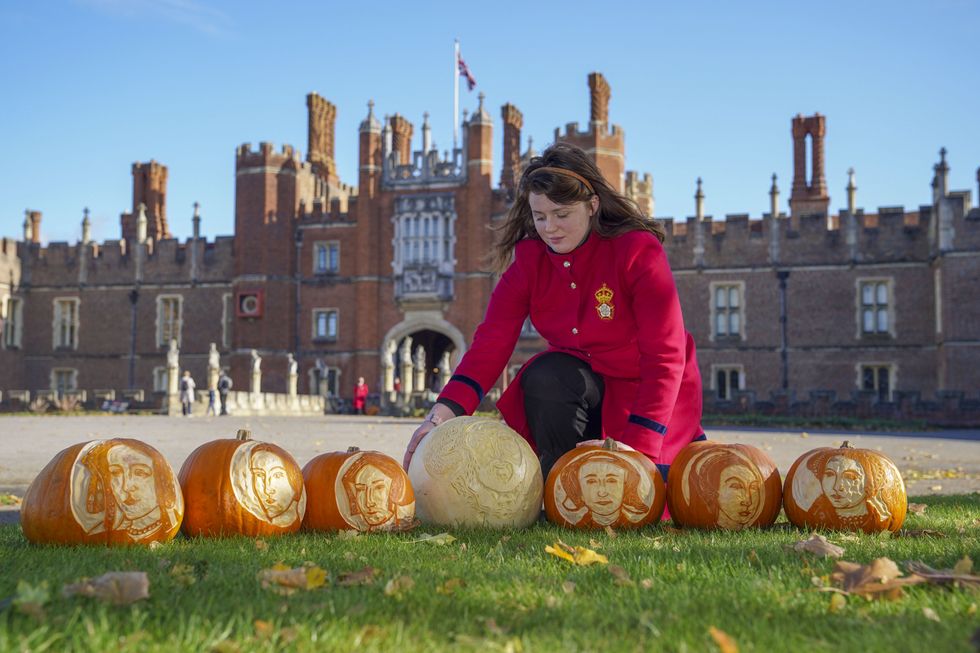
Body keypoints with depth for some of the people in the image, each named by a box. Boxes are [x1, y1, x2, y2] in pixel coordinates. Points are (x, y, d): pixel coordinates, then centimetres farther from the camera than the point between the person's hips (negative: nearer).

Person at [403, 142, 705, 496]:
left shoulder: (639, 250, -22)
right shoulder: (529, 257, -8)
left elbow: (665, 355, -27)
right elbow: (492, 340, -17)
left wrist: (638, 446, -37)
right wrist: (444, 412, -34)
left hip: (647, 390, -4)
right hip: (588, 380, 4)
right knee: (544, 376, -30)